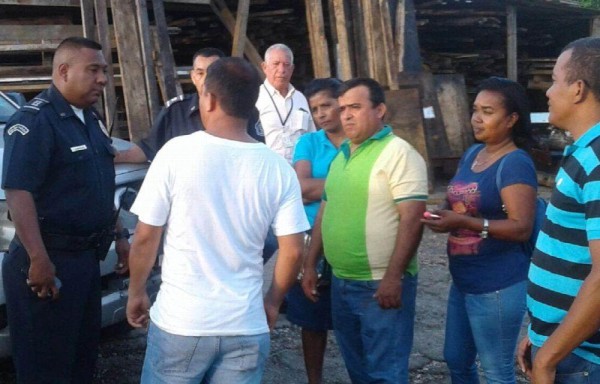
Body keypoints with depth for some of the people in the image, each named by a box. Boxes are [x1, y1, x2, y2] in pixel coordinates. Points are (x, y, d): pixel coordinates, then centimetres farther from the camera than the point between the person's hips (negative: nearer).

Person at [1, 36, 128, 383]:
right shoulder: (34, 120, -16)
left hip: (86, 256, 9)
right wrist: (38, 259, -30)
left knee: (84, 354, 20)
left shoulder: (91, 119, 11)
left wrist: (117, 238, 19)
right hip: (49, 259, -8)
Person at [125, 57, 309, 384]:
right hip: (247, 327, 2)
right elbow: (293, 251, -2)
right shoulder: (278, 169, -3)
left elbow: (146, 237, -6)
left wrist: (136, 292, 10)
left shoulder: (177, 152, -10)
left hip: (180, 321, -2)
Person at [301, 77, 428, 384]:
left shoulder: (398, 153, -11)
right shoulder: (342, 155, 14)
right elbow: (326, 212, 18)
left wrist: (393, 277, -22)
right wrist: (310, 265, 14)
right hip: (341, 283, 8)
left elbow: (412, 218, -18)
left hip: (381, 284, -8)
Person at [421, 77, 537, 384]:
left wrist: (464, 223, -31)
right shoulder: (472, 153, 9)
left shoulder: (515, 163, -17)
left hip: (498, 287, -9)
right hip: (463, 282, 9)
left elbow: (521, 228, -23)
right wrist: (443, 214, -1)